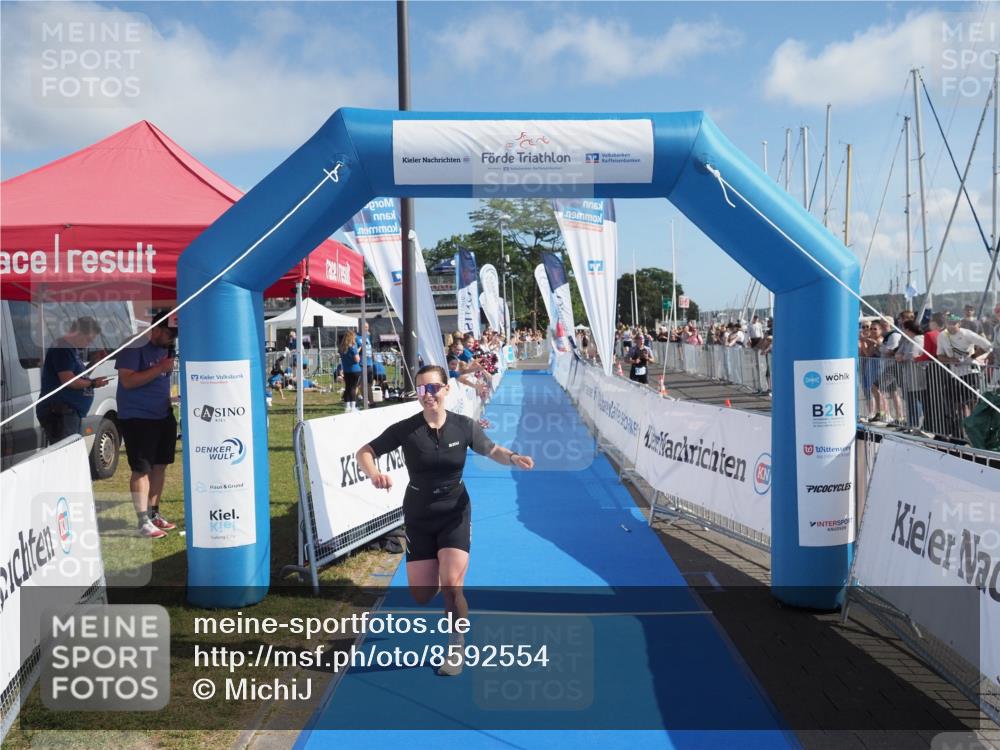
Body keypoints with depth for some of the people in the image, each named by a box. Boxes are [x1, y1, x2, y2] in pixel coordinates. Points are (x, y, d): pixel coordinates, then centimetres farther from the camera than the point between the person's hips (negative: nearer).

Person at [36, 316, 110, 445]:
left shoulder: (74, 349, 17)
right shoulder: (62, 349, -13)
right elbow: (68, 380, -20)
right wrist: (92, 383, -9)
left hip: (70, 412, 11)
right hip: (59, 413, -11)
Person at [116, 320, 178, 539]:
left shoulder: (166, 348, 10)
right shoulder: (134, 346, -14)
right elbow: (127, 381, -22)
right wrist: (160, 368, -25)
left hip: (162, 416, 8)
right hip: (137, 417, -8)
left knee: (160, 465, 13)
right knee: (141, 469, -6)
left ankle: (154, 513, 25)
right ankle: (143, 522, -3)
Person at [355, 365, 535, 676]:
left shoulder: (464, 426, -11)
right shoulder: (405, 429, -15)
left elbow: (491, 450, 5)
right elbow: (364, 453, -11)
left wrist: (513, 458, -17)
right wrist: (375, 475, -33)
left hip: (455, 514, -1)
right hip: (418, 516, 1)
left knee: (451, 585, -18)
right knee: (421, 596, 3)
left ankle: (456, 647, 7)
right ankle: (431, 569, 42)